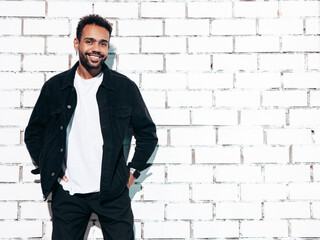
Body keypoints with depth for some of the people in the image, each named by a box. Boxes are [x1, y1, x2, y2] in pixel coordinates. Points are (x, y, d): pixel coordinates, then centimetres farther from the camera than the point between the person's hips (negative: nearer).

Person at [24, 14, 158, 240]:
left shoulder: (125, 88, 0)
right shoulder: (54, 87, 2)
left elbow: (147, 133, 10)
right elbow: (33, 133, 13)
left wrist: (133, 171, 4)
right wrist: (50, 170, 4)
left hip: (113, 193, 0)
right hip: (67, 193, 1)